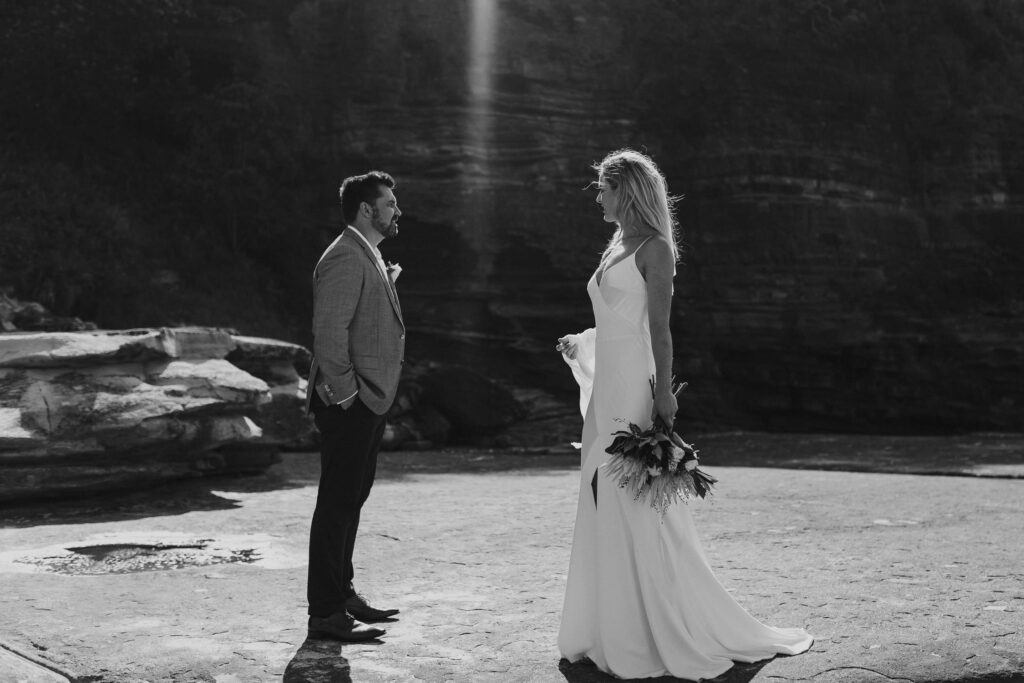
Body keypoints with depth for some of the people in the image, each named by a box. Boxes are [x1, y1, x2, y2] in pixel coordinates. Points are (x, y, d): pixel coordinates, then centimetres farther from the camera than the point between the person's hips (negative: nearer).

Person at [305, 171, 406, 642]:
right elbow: (328, 332, -22)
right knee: (337, 504, -6)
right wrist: (345, 393, -21)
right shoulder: (345, 258, -16)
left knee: (350, 499, 17)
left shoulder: (369, 258, 18)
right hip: (348, 405, -10)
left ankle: (341, 593, 27)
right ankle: (326, 614, -1)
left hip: (369, 401, 11)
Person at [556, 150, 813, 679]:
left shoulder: (654, 249, -7)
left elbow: (659, 327, -14)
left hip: (633, 388, -9)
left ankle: (671, 635, 2)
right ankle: (611, 632, 16)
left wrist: (663, 392, -19)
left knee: (636, 509, -7)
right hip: (606, 386, 9)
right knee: (603, 511, 9)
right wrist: (580, 345, 20)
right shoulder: (616, 249, 17)